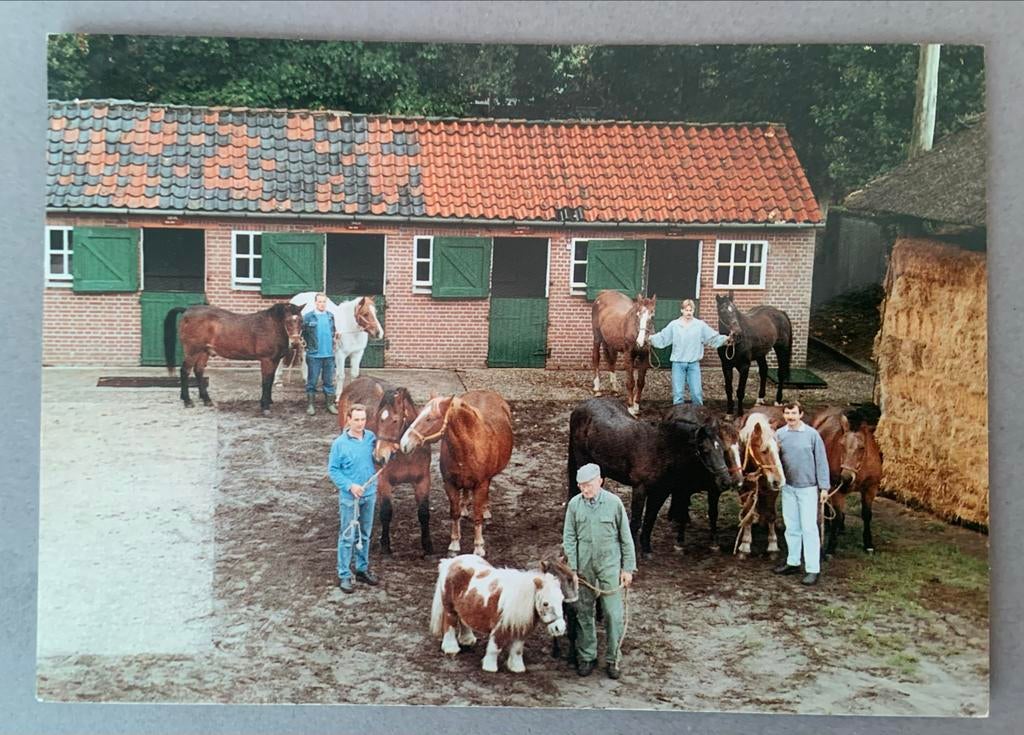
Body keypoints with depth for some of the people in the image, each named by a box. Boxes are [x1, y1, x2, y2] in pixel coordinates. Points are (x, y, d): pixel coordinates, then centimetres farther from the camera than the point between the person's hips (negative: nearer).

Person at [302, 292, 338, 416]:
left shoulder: (330, 316, 8)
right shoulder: (308, 317, -6)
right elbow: (303, 333, -3)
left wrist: (334, 338, 3)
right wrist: (308, 345, -11)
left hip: (329, 354, 4)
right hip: (314, 354, -4)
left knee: (329, 381, 10)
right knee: (312, 381, 3)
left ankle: (330, 403, 19)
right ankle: (310, 405, 11)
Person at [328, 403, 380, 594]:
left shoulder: (371, 437, -3)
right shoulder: (340, 443, -14)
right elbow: (332, 469, -9)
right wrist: (349, 485, -19)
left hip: (369, 494, 4)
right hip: (349, 497, -4)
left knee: (365, 535, 17)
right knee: (348, 536, 2)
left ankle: (363, 569, 31)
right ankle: (344, 576, 11)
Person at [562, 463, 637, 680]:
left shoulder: (614, 503, -7)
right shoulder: (574, 505, -3)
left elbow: (626, 538, -1)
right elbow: (569, 538, 2)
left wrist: (628, 568, -1)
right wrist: (572, 568, -4)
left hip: (609, 565, -2)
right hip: (584, 566, 2)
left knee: (613, 613, -1)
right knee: (584, 613, 8)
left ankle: (612, 659, 12)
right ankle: (586, 657, 21)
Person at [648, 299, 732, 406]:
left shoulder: (701, 325, 0)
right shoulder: (674, 325, 1)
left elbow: (714, 337, -1)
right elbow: (661, 338, 3)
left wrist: (726, 339, -15)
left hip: (694, 364, 0)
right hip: (678, 364, 0)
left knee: (696, 393, 2)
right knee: (677, 393, 4)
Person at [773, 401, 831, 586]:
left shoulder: (812, 434, -7)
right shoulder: (779, 434, 3)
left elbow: (821, 461, -5)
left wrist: (824, 487, -7)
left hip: (807, 487, -4)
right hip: (788, 487, 4)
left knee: (809, 528, -5)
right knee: (791, 527, 15)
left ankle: (813, 569, -3)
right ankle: (793, 562, 28)